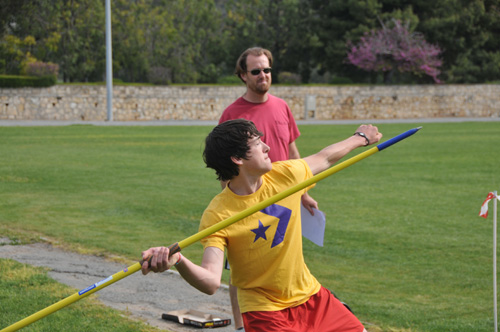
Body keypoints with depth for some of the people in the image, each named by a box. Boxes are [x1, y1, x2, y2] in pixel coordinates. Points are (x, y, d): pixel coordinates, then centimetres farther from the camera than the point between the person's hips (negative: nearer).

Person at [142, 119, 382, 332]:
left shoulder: (284, 175, -7)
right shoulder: (216, 216, -24)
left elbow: (325, 158, 15)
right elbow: (211, 283, -34)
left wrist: (360, 138, 30)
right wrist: (179, 261, -53)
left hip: (309, 294, 7)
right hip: (264, 310, -6)